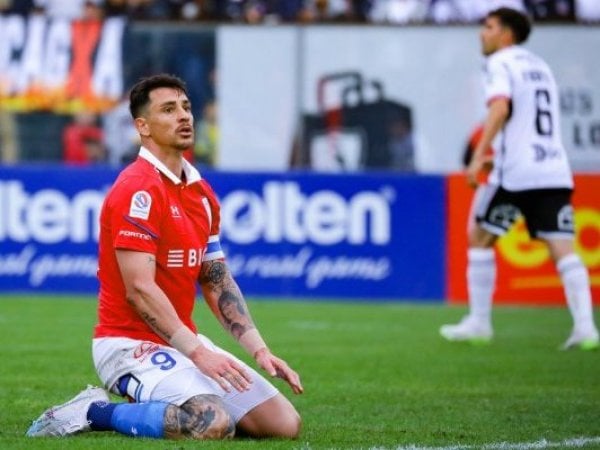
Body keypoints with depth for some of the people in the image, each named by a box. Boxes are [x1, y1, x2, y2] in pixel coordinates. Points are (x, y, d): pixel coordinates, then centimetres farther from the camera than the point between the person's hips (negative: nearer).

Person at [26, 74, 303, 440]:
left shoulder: (201, 192, 13)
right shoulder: (138, 188, -15)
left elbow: (218, 282, 17)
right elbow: (139, 289, -21)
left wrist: (259, 351, 6)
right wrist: (197, 352, -24)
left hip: (184, 340, 9)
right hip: (131, 342, -9)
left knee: (286, 423, 0)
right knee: (214, 424, -32)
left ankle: (154, 407, 11)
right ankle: (97, 412, -10)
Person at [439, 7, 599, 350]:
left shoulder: (501, 64, -2)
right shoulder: (540, 66, 23)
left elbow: (500, 108, -19)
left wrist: (479, 157, -23)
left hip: (517, 171, -6)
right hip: (555, 171, 6)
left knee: (480, 238, 10)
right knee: (563, 249, -3)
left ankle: (479, 322, 11)